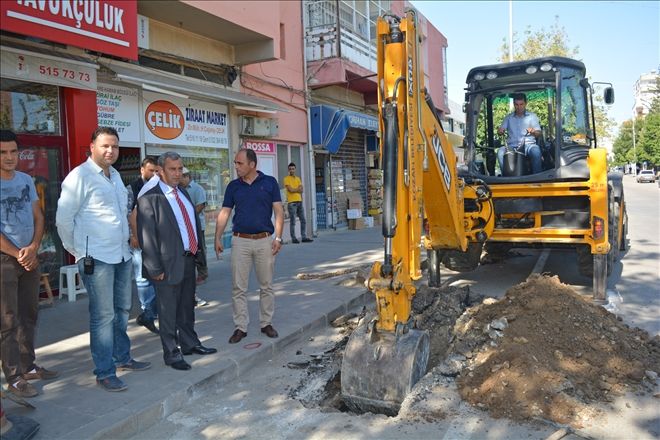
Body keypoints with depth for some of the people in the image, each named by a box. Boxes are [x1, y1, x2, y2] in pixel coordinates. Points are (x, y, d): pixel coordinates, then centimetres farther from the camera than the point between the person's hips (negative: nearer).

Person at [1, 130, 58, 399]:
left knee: (29, 315, 13)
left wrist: (33, 248, -8)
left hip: (30, 258, 6)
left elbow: (38, 217, 6)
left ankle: (28, 366, 24)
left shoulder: (26, 180, 8)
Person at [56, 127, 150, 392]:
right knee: (103, 316, -2)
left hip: (122, 254, 8)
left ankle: (122, 357, 33)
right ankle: (104, 373, 9)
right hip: (95, 258, -8)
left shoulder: (115, 175, 13)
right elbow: (63, 218, -10)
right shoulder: (80, 176, -11)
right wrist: (76, 249, -3)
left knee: (122, 310, 17)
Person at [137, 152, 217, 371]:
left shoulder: (183, 193, 12)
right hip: (169, 263, -7)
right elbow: (146, 236, -15)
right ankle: (171, 353, 19)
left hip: (189, 259, 8)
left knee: (187, 306, 20)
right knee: (168, 311, 6)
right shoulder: (149, 198, -12)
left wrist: (197, 250, 11)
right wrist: (155, 269, -17)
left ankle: (190, 343, 35)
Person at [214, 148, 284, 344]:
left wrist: (278, 237, -10)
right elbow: (224, 213, 5)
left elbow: (278, 211, -2)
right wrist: (217, 238, -4)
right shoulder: (233, 186, 6)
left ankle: (266, 323, 22)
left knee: (266, 285, 8)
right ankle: (240, 327, 13)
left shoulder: (270, 182, 0)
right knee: (238, 287, 3)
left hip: (265, 240, -1)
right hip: (240, 241, 1)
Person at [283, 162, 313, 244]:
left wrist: (294, 190, -9)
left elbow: (301, 190, 6)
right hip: (291, 202, -6)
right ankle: (293, 238, 1)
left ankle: (304, 237, 9)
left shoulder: (298, 179, 16)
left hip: (299, 201, 6)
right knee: (292, 222, -4)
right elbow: (290, 190, -13)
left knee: (303, 220, 5)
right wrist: (298, 189, 1)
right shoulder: (286, 179, -2)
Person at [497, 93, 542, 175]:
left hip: (528, 144, -1)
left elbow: (539, 133, 10)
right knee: (500, 152, -31)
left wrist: (533, 132, -14)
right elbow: (501, 130, 14)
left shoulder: (532, 116, 15)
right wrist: (500, 130, -12)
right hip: (512, 146, 1)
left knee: (536, 151, -36)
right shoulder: (508, 117, 20)